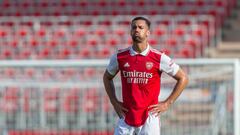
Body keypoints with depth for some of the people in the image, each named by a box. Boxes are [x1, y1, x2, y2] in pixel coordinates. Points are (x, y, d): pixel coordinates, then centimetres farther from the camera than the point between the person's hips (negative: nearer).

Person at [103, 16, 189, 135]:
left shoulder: (159, 58, -5)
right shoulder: (119, 57, 2)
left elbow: (183, 78, 3)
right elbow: (107, 77, 21)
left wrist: (167, 103, 0)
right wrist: (114, 102, 11)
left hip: (150, 117, -2)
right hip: (126, 117, 2)